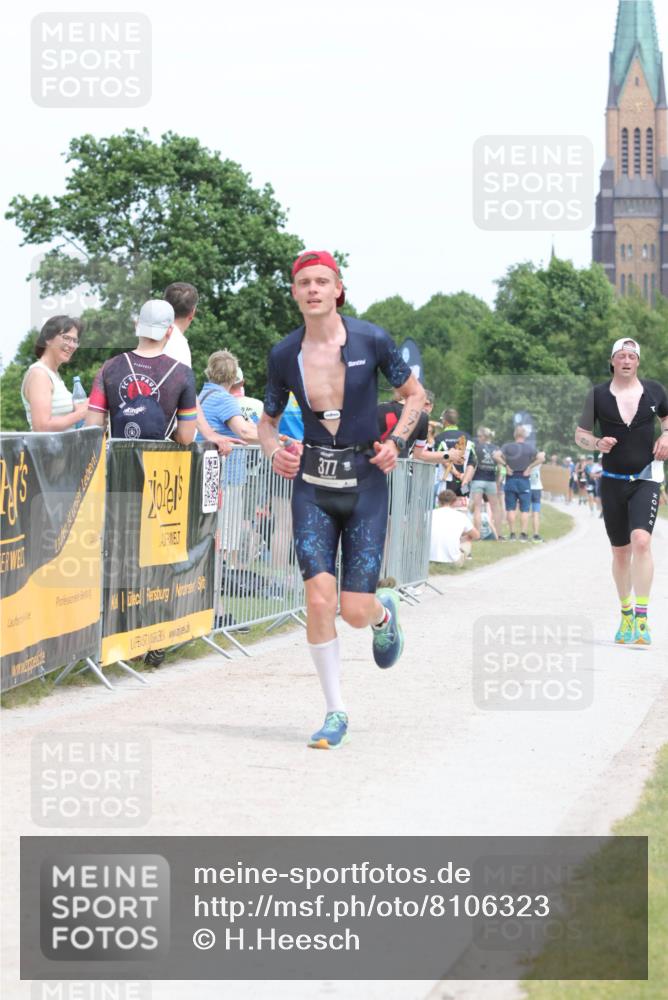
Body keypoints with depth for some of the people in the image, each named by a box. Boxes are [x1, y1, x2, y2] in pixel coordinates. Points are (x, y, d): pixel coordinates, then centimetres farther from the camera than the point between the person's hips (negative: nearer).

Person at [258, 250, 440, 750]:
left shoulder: (371, 340, -6)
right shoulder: (285, 354, -1)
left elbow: (416, 395, 8)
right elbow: (267, 420, 13)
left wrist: (395, 441, -8)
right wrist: (274, 450, -8)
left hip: (365, 483, -1)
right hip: (312, 486, 1)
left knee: (356, 611, -4)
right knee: (319, 598, -14)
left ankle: (385, 612, 35)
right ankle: (336, 713, 0)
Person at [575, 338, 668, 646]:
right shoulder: (598, 395, 1)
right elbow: (580, 434, 7)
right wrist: (597, 443, -14)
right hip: (613, 481, 2)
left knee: (641, 540, -22)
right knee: (620, 551, 9)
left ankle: (641, 618, -23)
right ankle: (626, 615, 27)